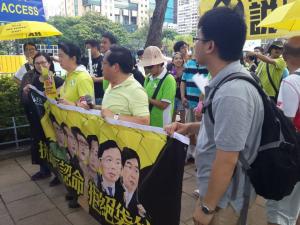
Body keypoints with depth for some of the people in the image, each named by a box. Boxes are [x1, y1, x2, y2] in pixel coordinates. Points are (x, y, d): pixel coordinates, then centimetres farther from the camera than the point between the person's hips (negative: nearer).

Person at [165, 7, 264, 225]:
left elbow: (226, 161, -27)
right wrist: (189, 127, 2)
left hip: (223, 197, -8)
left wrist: (207, 207, -16)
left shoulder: (232, 93, -31)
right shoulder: (229, 80, 1)